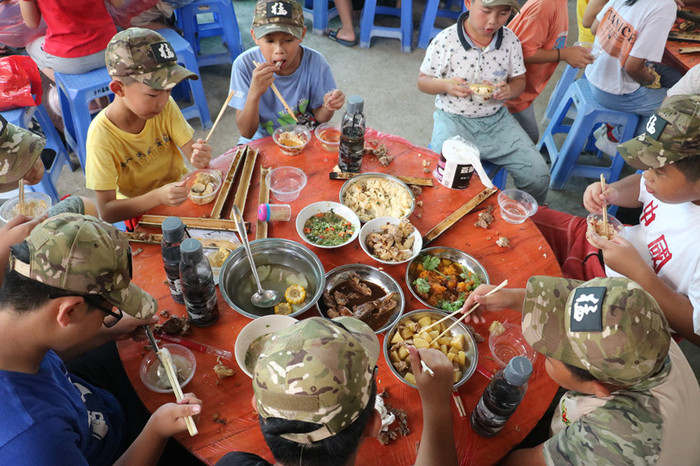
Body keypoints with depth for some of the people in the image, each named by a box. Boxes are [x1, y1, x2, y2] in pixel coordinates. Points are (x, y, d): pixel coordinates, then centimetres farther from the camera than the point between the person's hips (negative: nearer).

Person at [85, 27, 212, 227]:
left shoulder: (166, 106, -12)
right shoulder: (101, 136, -24)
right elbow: (107, 212, -25)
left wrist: (200, 157, -39)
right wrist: (157, 197, -43)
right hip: (140, 210, -4)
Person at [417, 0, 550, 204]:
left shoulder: (510, 40, 0)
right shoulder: (445, 41, -10)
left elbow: (519, 80, 11)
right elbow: (423, 80, -1)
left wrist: (509, 90, -14)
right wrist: (445, 85, -23)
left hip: (496, 119, 4)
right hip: (454, 119, -3)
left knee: (539, 177, -6)